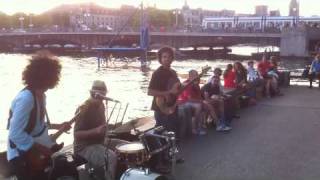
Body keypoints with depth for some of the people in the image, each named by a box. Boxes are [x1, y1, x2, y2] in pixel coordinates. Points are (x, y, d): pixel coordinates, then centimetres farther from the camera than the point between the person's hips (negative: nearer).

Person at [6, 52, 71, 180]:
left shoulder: (40, 95, 4)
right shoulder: (26, 98, -26)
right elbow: (16, 134, -29)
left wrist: (57, 126, 9)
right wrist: (42, 148, -23)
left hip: (34, 154, 9)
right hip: (21, 157, -9)